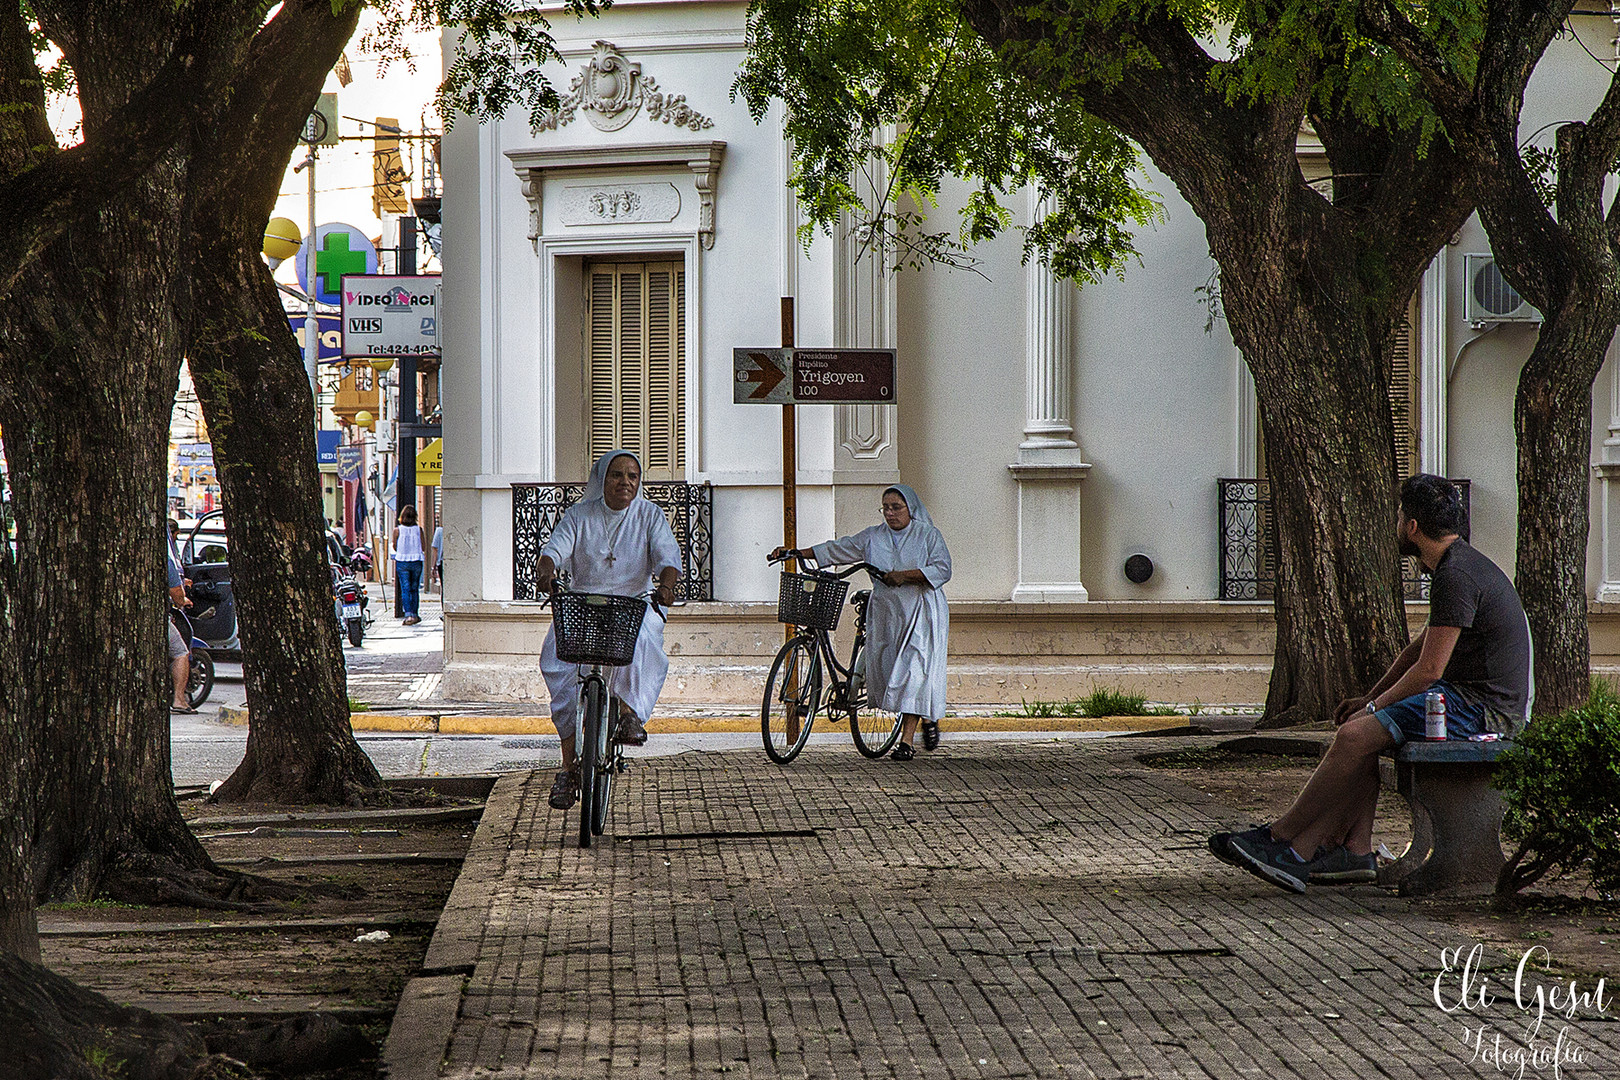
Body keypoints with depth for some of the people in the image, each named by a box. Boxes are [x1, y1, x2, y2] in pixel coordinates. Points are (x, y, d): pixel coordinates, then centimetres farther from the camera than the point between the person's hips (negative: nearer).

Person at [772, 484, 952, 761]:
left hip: (922, 614, -5)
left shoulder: (928, 535, -2)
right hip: (885, 612, 5)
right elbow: (838, 549, 10)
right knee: (884, 671, 2)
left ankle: (907, 741, -13)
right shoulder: (872, 537, 10)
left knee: (914, 671, -13)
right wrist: (795, 553, 5)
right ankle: (927, 717, 27)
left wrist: (905, 575, -21)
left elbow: (942, 569, -11)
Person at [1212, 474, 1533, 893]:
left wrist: (1372, 708, -6)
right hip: (1470, 699, 11)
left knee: (1356, 736, -16)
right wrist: (1369, 699, 17)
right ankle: (1353, 851, -4)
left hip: (1483, 709, -11)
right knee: (1360, 734, 6)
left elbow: (1428, 671, -18)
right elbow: (1419, 649, 25)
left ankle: (1280, 839, -6)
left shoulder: (1456, 577, -17)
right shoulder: (1460, 565, 17)